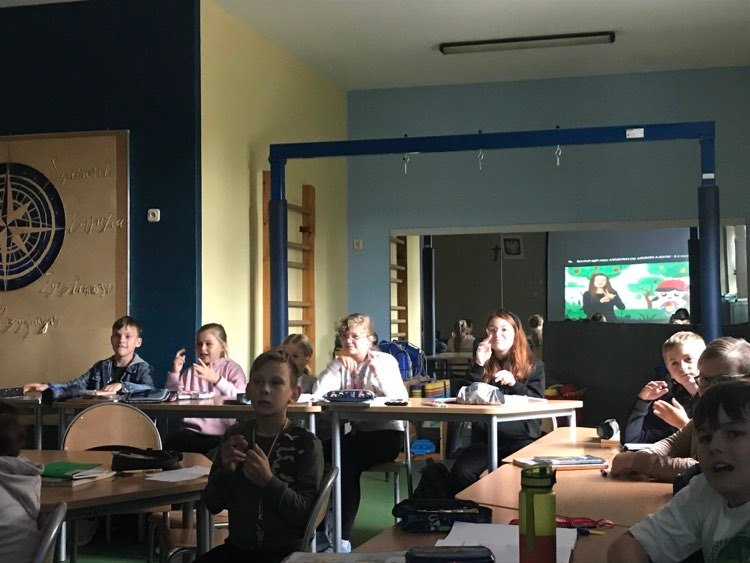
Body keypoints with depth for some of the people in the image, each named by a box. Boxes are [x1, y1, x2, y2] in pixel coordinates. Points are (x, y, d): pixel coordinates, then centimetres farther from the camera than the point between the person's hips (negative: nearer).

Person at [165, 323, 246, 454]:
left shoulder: (232, 368, 7)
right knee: (168, 446, -27)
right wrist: (174, 373, 2)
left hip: (221, 435, -3)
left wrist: (217, 379, -20)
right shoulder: (190, 371, 21)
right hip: (191, 431, 3)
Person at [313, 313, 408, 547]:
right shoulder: (340, 363, 8)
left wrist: (377, 371, -27)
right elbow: (317, 393, -9)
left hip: (387, 433, -5)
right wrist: (339, 365, -15)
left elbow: (400, 398, -18)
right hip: (357, 432, 5)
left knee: (348, 461, -31)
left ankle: (342, 536, -25)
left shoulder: (385, 360, -3)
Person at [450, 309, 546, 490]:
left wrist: (514, 383, -16)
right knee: (460, 473, -26)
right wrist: (478, 365, -5)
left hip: (522, 440, -2)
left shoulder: (533, 366, 10)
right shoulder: (482, 365, 17)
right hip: (485, 439, 2)